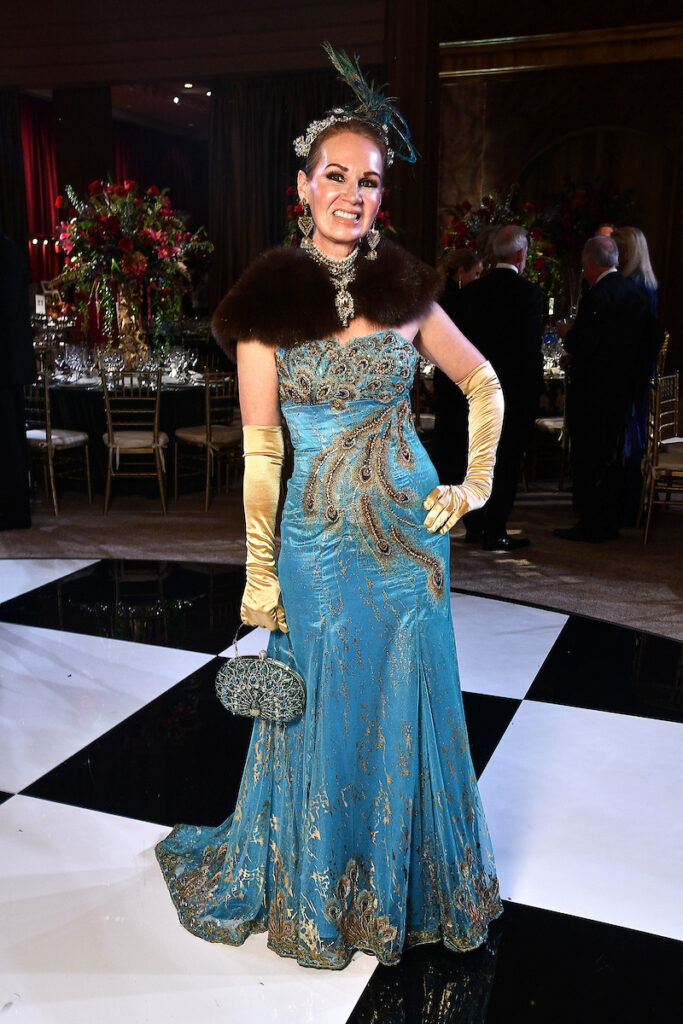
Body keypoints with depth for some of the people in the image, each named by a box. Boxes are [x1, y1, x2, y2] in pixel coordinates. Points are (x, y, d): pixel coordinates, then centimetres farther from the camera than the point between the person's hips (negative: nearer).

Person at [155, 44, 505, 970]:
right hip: (317, 538, -2)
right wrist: (259, 571, -5)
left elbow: (484, 384, 13)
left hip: (410, 531, 2)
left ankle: (406, 882, 38)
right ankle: (315, 893, 38)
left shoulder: (406, 291, 0)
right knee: (324, 713, 12)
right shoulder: (267, 304, -5)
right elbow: (260, 450, -5)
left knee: (409, 707, 12)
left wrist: (474, 485, 4)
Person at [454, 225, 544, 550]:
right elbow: (531, 348, -14)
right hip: (516, 389, -5)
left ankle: (474, 526, 23)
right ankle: (495, 532, 6)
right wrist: (535, 387, -5)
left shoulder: (472, 291, 3)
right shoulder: (529, 293, -12)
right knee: (507, 460, 2)